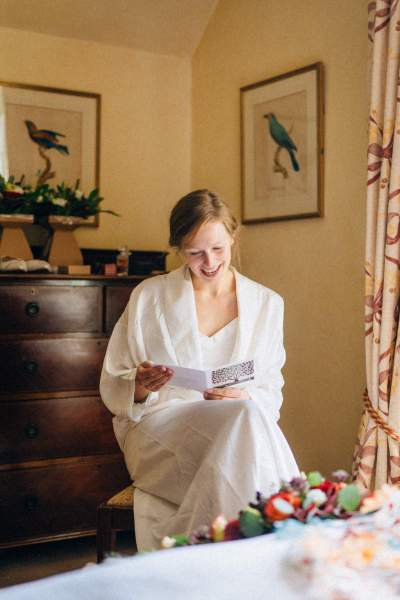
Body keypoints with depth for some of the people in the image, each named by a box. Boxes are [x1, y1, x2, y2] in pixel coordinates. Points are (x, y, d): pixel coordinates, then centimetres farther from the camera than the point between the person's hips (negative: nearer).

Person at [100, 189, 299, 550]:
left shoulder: (267, 304, 11)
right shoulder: (148, 297, 5)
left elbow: (271, 395, 11)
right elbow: (112, 387, 8)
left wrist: (241, 395, -13)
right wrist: (140, 387, -16)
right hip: (155, 430, -2)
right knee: (247, 417, -32)